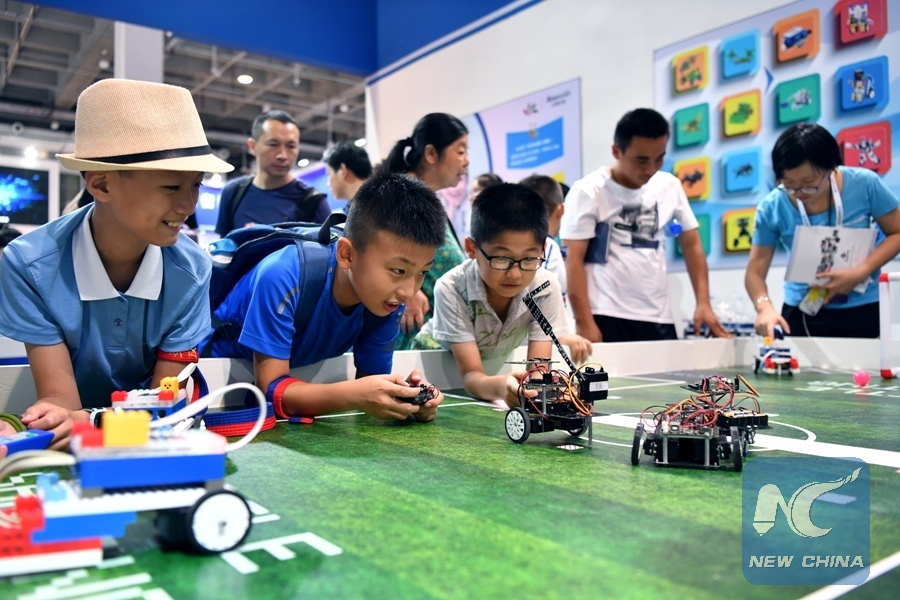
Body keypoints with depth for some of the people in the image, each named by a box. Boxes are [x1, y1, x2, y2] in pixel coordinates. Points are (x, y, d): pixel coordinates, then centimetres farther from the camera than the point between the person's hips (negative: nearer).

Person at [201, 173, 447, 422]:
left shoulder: (388, 301, -19)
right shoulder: (282, 277, -33)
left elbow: (371, 385, -13)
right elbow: (271, 388, -30)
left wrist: (405, 395, -34)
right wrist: (351, 395, -45)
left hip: (301, 379, 3)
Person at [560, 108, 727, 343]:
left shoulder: (670, 187, 7)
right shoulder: (588, 192, -6)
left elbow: (691, 245, 14)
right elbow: (574, 260, -8)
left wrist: (703, 303, 4)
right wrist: (584, 323, -14)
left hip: (658, 318, 4)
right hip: (606, 318, -4)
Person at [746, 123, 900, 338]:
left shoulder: (864, 184, -13)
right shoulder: (772, 208, -14)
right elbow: (755, 272, -11)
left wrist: (861, 272, -19)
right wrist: (765, 307, -32)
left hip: (861, 311, 0)